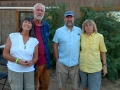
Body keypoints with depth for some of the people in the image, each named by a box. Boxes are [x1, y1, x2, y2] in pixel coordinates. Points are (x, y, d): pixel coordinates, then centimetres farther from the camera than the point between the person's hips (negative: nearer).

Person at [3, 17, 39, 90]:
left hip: (29, 70, 2)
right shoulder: (12, 36, -1)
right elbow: (5, 54, -1)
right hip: (14, 70, -2)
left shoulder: (34, 41, 4)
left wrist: (31, 62, -12)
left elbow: (36, 57, 10)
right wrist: (17, 60, -15)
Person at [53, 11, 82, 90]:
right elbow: (55, 46, 0)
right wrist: (57, 59, -3)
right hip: (62, 63, -1)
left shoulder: (79, 30, 3)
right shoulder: (59, 31, -2)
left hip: (75, 62, 2)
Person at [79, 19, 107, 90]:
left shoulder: (99, 36, -11)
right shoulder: (81, 36, -4)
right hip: (83, 67, 3)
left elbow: (103, 51, -1)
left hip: (95, 68, -3)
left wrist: (105, 66, 0)